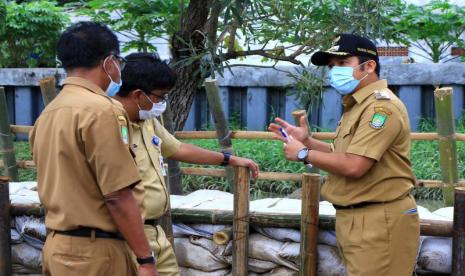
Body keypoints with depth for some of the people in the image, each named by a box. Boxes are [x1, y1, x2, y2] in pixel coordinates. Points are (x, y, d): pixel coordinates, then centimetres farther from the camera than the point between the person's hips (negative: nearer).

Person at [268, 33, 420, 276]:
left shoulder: (381, 105, -18)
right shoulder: (357, 106, 17)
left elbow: (354, 166, -25)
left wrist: (303, 154, -12)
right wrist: (307, 141, 9)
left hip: (379, 222, -10)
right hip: (353, 218, 10)